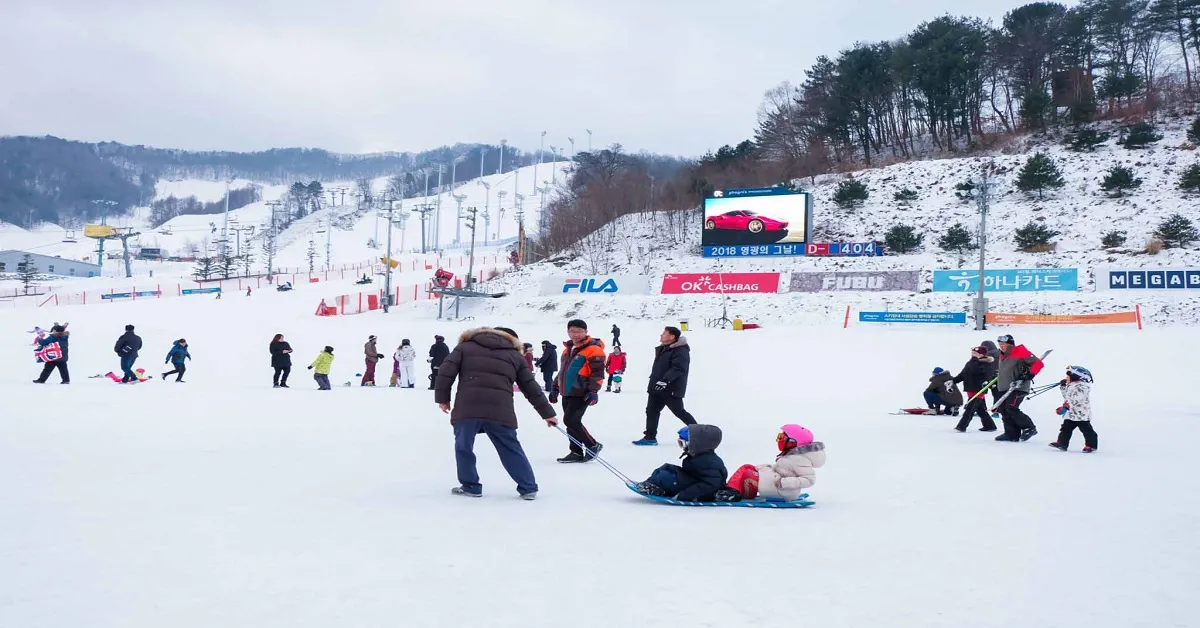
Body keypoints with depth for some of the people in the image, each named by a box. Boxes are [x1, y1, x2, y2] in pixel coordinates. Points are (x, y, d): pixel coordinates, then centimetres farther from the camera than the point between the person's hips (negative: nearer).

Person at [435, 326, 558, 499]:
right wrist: (547, 413, 30)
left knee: (463, 447, 15)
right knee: (511, 449, 12)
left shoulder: (465, 347, 22)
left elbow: (446, 371, 8)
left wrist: (442, 397, 14)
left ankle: (470, 486, 17)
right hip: (500, 411, 1)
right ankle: (528, 487, 12)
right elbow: (531, 388, 25)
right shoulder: (515, 356, 24)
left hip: (467, 408, -1)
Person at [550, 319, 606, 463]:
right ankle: (576, 452, 15)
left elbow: (598, 372, -16)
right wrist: (555, 388, 24)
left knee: (571, 421, -14)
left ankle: (593, 446, -2)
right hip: (567, 393, 8)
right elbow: (562, 370, 26)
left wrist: (593, 391, -23)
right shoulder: (568, 349, 16)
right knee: (571, 422, 8)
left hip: (581, 394, -8)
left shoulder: (593, 349, -10)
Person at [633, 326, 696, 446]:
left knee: (679, 412, -2)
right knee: (651, 410, 7)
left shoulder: (681, 351, -17)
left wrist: (665, 380, -36)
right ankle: (650, 437, 12)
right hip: (657, 388, 9)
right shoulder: (663, 349, 14)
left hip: (671, 389, -9)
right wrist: (654, 381, 27)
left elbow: (678, 368, -29)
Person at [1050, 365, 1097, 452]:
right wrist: (1063, 387, 19)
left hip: (1081, 414, -10)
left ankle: (1091, 445, 5)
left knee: (1086, 429, -3)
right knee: (1066, 427, 8)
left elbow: (1076, 399, -27)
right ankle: (1062, 443, 10)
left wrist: (1067, 406, -32)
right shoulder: (1071, 386, 16)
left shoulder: (1080, 387, -17)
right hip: (1071, 414, 10)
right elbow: (1067, 397, 27)